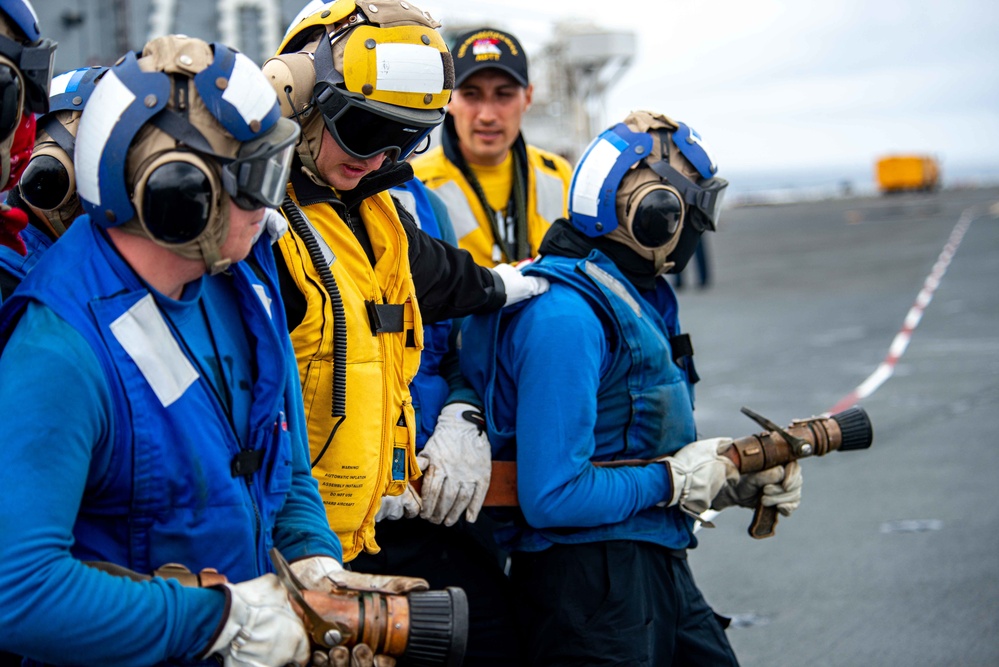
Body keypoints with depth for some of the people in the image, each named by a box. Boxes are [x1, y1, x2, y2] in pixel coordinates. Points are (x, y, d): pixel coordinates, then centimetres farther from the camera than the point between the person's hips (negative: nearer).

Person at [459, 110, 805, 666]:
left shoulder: (644, 297, 11)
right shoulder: (566, 314, -21)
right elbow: (551, 496, -26)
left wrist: (739, 482, 5)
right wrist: (674, 480, -14)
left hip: (658, 566, 10)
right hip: (588, 581, -9)